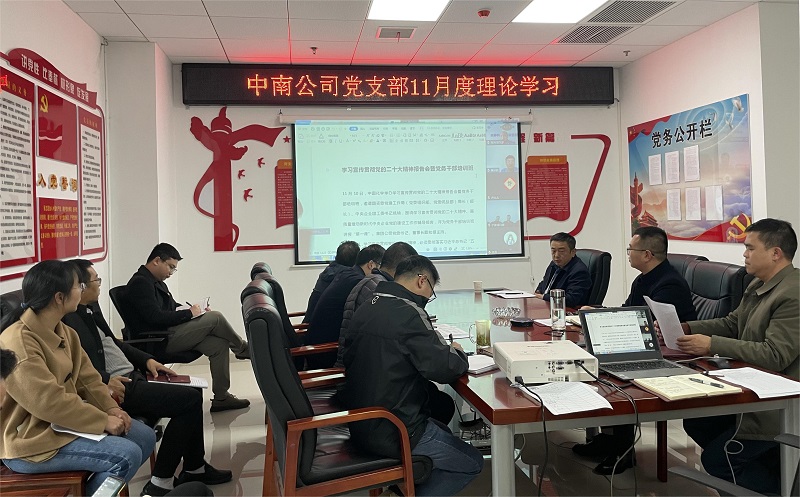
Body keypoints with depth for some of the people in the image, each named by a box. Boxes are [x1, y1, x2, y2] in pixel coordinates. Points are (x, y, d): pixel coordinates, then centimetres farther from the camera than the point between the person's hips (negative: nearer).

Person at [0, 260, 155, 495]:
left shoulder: (63, 331, 5)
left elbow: (86, 376, 8)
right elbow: (50, 402, -28)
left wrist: (110, 408, -7)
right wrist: (103, 420, -22)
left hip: (63, 420, 10)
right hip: (30, 441, -9)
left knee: (145, 436, 4)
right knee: (127, 455, -21)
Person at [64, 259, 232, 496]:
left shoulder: (91, 308, 12)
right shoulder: (69, 319, -19)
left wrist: (147, 360, 12)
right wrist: (106, 381, -33)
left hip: (131, 376, 10)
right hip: (117, 388, -10)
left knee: (192, 394, 12)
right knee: (190, 399, -14)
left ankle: (194, 468, 24)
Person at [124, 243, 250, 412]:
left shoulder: (157, 282, 21)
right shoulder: (140, 282, -12)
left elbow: (172, 309, 24)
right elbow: (155, 317, -23)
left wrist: (197, 312, 5)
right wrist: (189, 313, -15)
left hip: (167, 334, 10)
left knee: (219, 344, -4)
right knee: (215, 318, -17)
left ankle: (221, 397, -1)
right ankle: (243, 349, 7)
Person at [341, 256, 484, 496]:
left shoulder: (365, 309, 5)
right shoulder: (408, 312, -20)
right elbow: (443, 369, -23)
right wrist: (457, 353, -1)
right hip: (393, 432, -9)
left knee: (442, 431, 29)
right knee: (472, 463, 9)